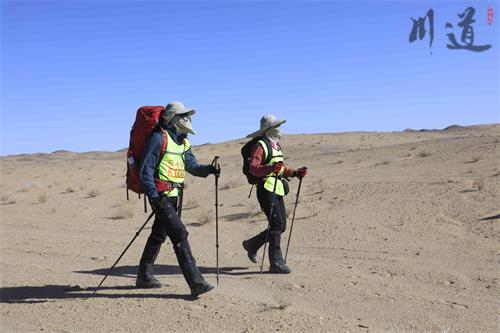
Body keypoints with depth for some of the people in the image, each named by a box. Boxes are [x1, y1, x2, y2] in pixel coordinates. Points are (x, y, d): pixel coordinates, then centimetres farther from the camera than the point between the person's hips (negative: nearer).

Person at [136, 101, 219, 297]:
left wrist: (208, 169, -6)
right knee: (179, 235, -14)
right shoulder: (158, 138, -11)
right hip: (161, 195, -9)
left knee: (158, 235, 17)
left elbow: (191, 165, 14)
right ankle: (196, 283, -15)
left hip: (173, 195, 9)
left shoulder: (183, 142, 15)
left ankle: (144, 276, 31)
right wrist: (153, 196, -20)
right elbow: (145, 170, -14)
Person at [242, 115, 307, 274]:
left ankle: (252, 244, 28)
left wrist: (295, 173, 8)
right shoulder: (260, 145, -9)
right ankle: (276, 263, -3)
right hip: (266, 189, -9)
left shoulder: (277, 145, 20)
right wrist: (271, 168, -34)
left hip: (278, 190, 9)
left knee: (281, 226, 10)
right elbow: (253, 168, -20)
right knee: (277, 224, -11)